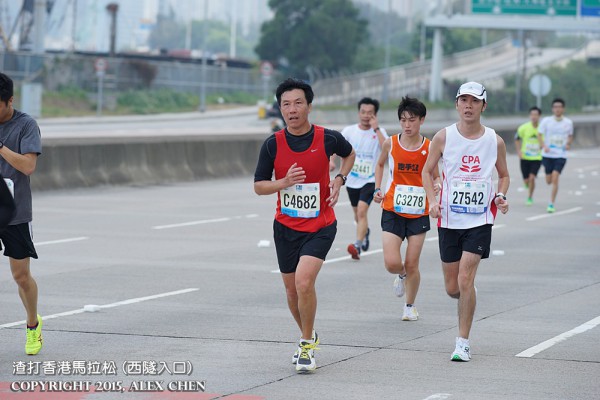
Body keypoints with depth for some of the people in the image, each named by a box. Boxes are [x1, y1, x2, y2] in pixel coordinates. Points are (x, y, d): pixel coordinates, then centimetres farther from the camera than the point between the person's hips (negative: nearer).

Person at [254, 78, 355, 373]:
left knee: (304, 281, -21)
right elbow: (259, 186, 0)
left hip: (320, 226, -3)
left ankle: (307, 346, -4)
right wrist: (285, 182, -19)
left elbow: (349, 154, 15)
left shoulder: (328, 138, -9)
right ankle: (308, 337, 39)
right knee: (292, 289, 12)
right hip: (286, 227, 3)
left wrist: (340, 179, -2)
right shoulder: (273, 144, -6)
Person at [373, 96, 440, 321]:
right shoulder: (390, 144, -3)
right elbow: (380, 164, 17)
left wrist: (436, 185, -18)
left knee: (412, 265, 2)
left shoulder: (429, 148, -6)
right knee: (391, 263, -10)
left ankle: (410, 306, 23)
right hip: (392, 211, 0)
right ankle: (401, 275, 27)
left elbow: (435, 176, 5)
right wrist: (377, 189, 5)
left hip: (418, 213, 0)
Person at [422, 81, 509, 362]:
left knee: (465, 280, -14)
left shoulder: (495, 141, -1)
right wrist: (433, 200, -8)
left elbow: (504, 175, 14)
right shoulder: (443, 137, -3)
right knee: (452, 288, 6)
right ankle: (469, 297, 44)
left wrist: (501, 196, -6)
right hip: (449, 219, 2)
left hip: (480, 220, -1)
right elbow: (427, 171, 8)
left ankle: (463, 342, -5)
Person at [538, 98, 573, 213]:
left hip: (561, 155, -1)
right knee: (549, 181, 7)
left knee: (555, 179, -16)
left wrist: (568, 144, -4)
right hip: (547, 155, 1)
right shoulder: (546, 121, -2)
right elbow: (540, 135, 1)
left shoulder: (568, 122, 1)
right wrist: (544, 146, -17)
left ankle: (551, 204, -10)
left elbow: (570, 136, 17)